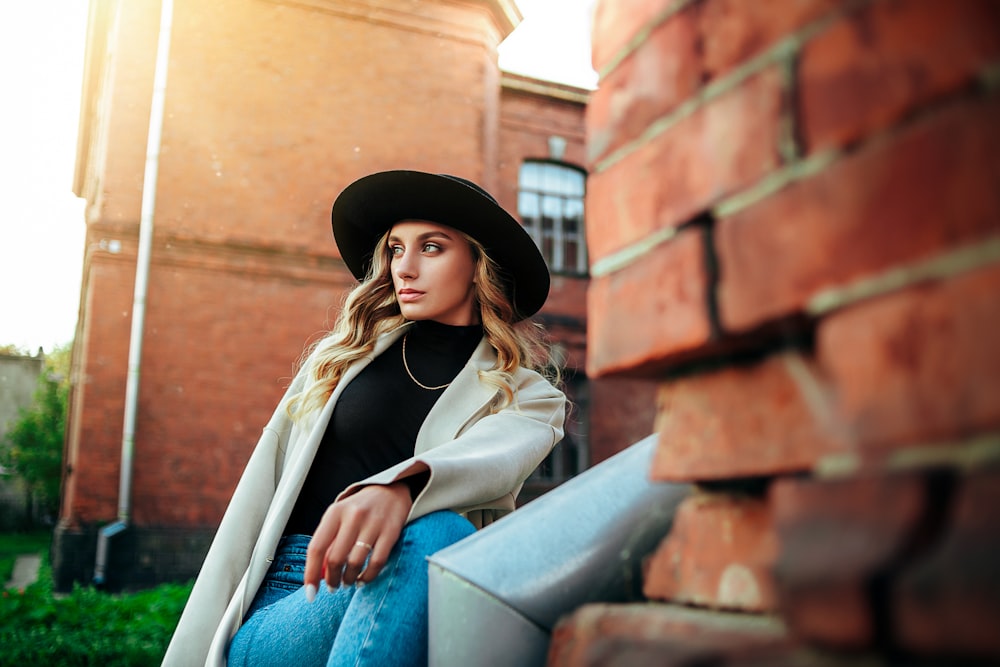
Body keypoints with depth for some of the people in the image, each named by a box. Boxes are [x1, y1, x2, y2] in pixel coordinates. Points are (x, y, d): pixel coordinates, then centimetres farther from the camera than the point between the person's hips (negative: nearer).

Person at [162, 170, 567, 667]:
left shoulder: (526, 396, 10)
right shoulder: (343, 356, 16)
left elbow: (492, 460, -15)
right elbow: (262, 489, 10)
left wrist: (398, 487, -38)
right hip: (287, 598, 1)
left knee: (434, 535, -35)